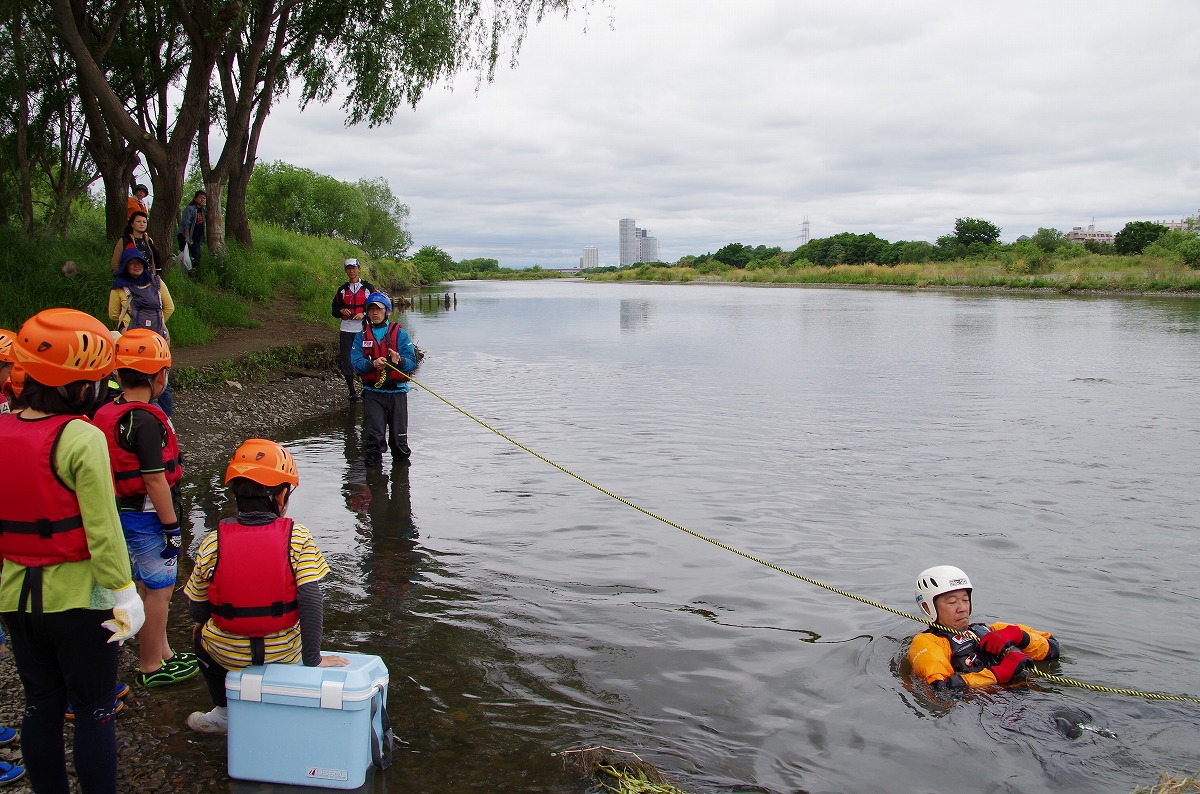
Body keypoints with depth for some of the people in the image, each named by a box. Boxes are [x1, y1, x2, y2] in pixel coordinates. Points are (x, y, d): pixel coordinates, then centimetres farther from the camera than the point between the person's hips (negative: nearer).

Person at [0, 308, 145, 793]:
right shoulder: (82, 440, -20)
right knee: (93, 711, 7)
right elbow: (102, 529, -18)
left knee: (40, 704, 19)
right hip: (77, 595, -6)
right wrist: (124, 595, -9)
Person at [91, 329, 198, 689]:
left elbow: (123, 469, 12)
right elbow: (155, 481, -22)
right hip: (147, 515, -9)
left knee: (149, 585, 21)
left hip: (123, 511, 9)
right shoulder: (146, 420, -22)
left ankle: (162, 651, 35)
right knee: (158, 589, 4)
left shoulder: (108, 413, 4)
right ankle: (150, 667, 16)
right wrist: (172, 526, -15)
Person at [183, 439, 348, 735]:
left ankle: (225, 713, 39)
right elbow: (311, 600, -18)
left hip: (229, 653, 1)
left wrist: (202, 625, 20)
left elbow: (197, 610, -3)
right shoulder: (298, 538, -15)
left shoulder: (212, 543, -11)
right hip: (284, 653, 0)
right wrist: (313, 658, -10)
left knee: (201, 634, 34)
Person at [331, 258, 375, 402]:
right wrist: (341, 311, -3)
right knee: (347, 360, 2)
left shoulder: (367, 288, 5)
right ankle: (351, 391, 11)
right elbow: (335, 310, 19)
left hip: (363, 330, -3)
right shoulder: (342, 290, 14)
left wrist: (364, 314, -11)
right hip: (346, 330, 3)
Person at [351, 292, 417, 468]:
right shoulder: (361, 336, 9)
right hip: (372, 392, 0)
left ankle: (401, 464, 19)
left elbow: (412, 362, -4)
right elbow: (356, 364, -3)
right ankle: (373, 468, 4)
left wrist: (399, 361, -26)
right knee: (374, 436, -6)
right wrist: (373, 364, -23)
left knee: (399, 437, 3)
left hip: (397, 391, 0)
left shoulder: (400, 333, 5)